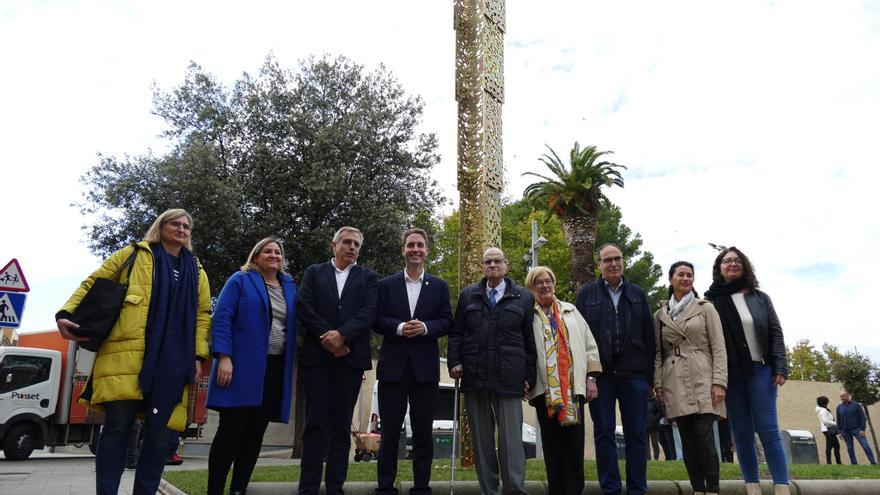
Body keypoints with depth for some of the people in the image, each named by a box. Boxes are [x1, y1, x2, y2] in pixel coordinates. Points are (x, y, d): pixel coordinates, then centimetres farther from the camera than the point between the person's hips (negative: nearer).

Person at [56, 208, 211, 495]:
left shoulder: (196, 272, 21)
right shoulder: (133, 255, 13)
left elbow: (202, 315, 19)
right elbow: (92, 284, 11)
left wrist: (198, 356, 8)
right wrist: (66, 313, -5)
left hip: (172, 361, 3)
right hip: (126, 354, -3)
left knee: (159, 432, 0)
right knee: (118, 424, -9)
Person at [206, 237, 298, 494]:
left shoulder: (290, 287, 15)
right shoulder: (240, 280, 1)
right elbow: (221, 317, -8)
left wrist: (289, 364, 8)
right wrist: (224, 357, -18)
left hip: (275, 368, 5)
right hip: (242, 366, -5)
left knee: (256, 432, 8)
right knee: (231, 429, -4)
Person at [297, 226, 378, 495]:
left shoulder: (368, 278, 12)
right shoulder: (314, 272, 11)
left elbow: (369, 312, -2)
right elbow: (304, 308, -1)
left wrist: (342, 335, -15)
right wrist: (328, 337, -11)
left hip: (351, 358, 1)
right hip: (317, 356, -1)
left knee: (342, 427, 4)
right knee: (316, 424, -1)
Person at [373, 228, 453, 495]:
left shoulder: (439, 286, 8)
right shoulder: (386, 284, 7)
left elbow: (447, 321, 3)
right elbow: (377, 320, 2)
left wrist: (425, 327, -15)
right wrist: (399, 327, -16)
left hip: (425, 366, 1)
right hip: (393, 365, 0)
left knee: (423, 430, 7)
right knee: (390, 429, 6)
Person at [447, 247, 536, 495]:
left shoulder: (523, 297, 8)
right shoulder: (468, 295, 13)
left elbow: (530, 340, 7)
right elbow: (456, 333, 13)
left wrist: (529, 377, 3)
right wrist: (454, 362, 0)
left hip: (509, 378, -2)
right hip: (473, 377, 2)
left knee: (511, 437, -4)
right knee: (481, 438, 7)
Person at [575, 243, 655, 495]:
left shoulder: (638, 294, 13)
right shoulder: (586, 294, 7)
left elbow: (649, 335, 10)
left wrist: (650, 373, 3)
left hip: (634, 374, 1)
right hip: (600, 374, -1)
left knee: (637, 434, 5)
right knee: (604, 433, 4)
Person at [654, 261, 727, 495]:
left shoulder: (705, 308, 6)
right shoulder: (660, 314, 13)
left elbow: (718, 347, 0)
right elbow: (658, 352, 13)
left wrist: (719, 382, -9)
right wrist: (658, 383, 3)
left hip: (702, 379, -2)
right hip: (675, 383, 3)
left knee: (704, 438, -10)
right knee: (688, 440, 4)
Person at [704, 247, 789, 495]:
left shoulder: (760, 298, 10)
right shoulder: (711, 300, 3)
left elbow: (775, 333, 7)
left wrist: (780, 367, -4)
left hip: (760, 370, 1)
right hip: (730, 374, 0)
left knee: (768, 429, -3)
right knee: (742, 433, 4)